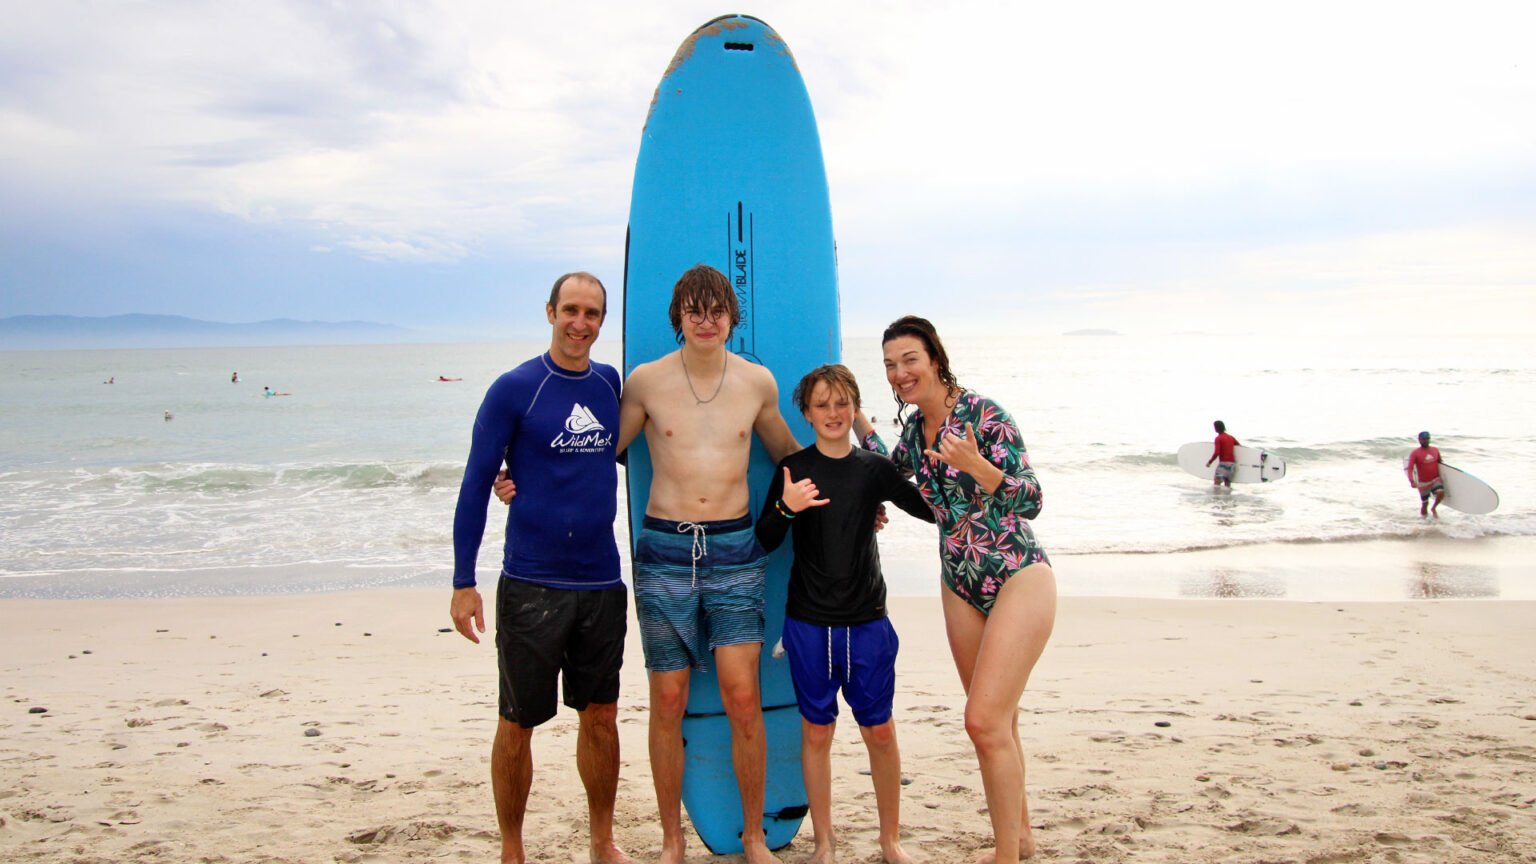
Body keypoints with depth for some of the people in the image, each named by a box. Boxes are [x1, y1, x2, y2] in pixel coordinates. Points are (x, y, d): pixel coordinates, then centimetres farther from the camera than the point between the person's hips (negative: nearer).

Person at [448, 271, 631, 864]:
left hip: (601, 582, 4)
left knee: (600, 717, 13)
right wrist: (463, 582, -9)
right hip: (530, 585, -4)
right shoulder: (514, 389, -7)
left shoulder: (611, 383, 6)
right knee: (518, 724, 6)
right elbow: (476, 485, -6)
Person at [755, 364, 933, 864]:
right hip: (809, 621, -1)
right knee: (817, 730, 7)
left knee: (880, 730, 6)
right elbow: (765, 543, -4)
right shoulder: (793, 469, -2)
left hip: (867, 621, 1)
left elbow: (932, 512, 7)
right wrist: (785, 508, -22)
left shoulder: (874, 469, 2)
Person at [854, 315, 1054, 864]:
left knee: (985, 722, -14)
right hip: (961, 587, 7)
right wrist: (854, 415, 22)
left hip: (1018, 578, -7)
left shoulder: (982, 413, -15)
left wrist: (977, 466, -33)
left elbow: (1032, 500, -18)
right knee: (998, 723, 14)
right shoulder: (915, 427, 6)